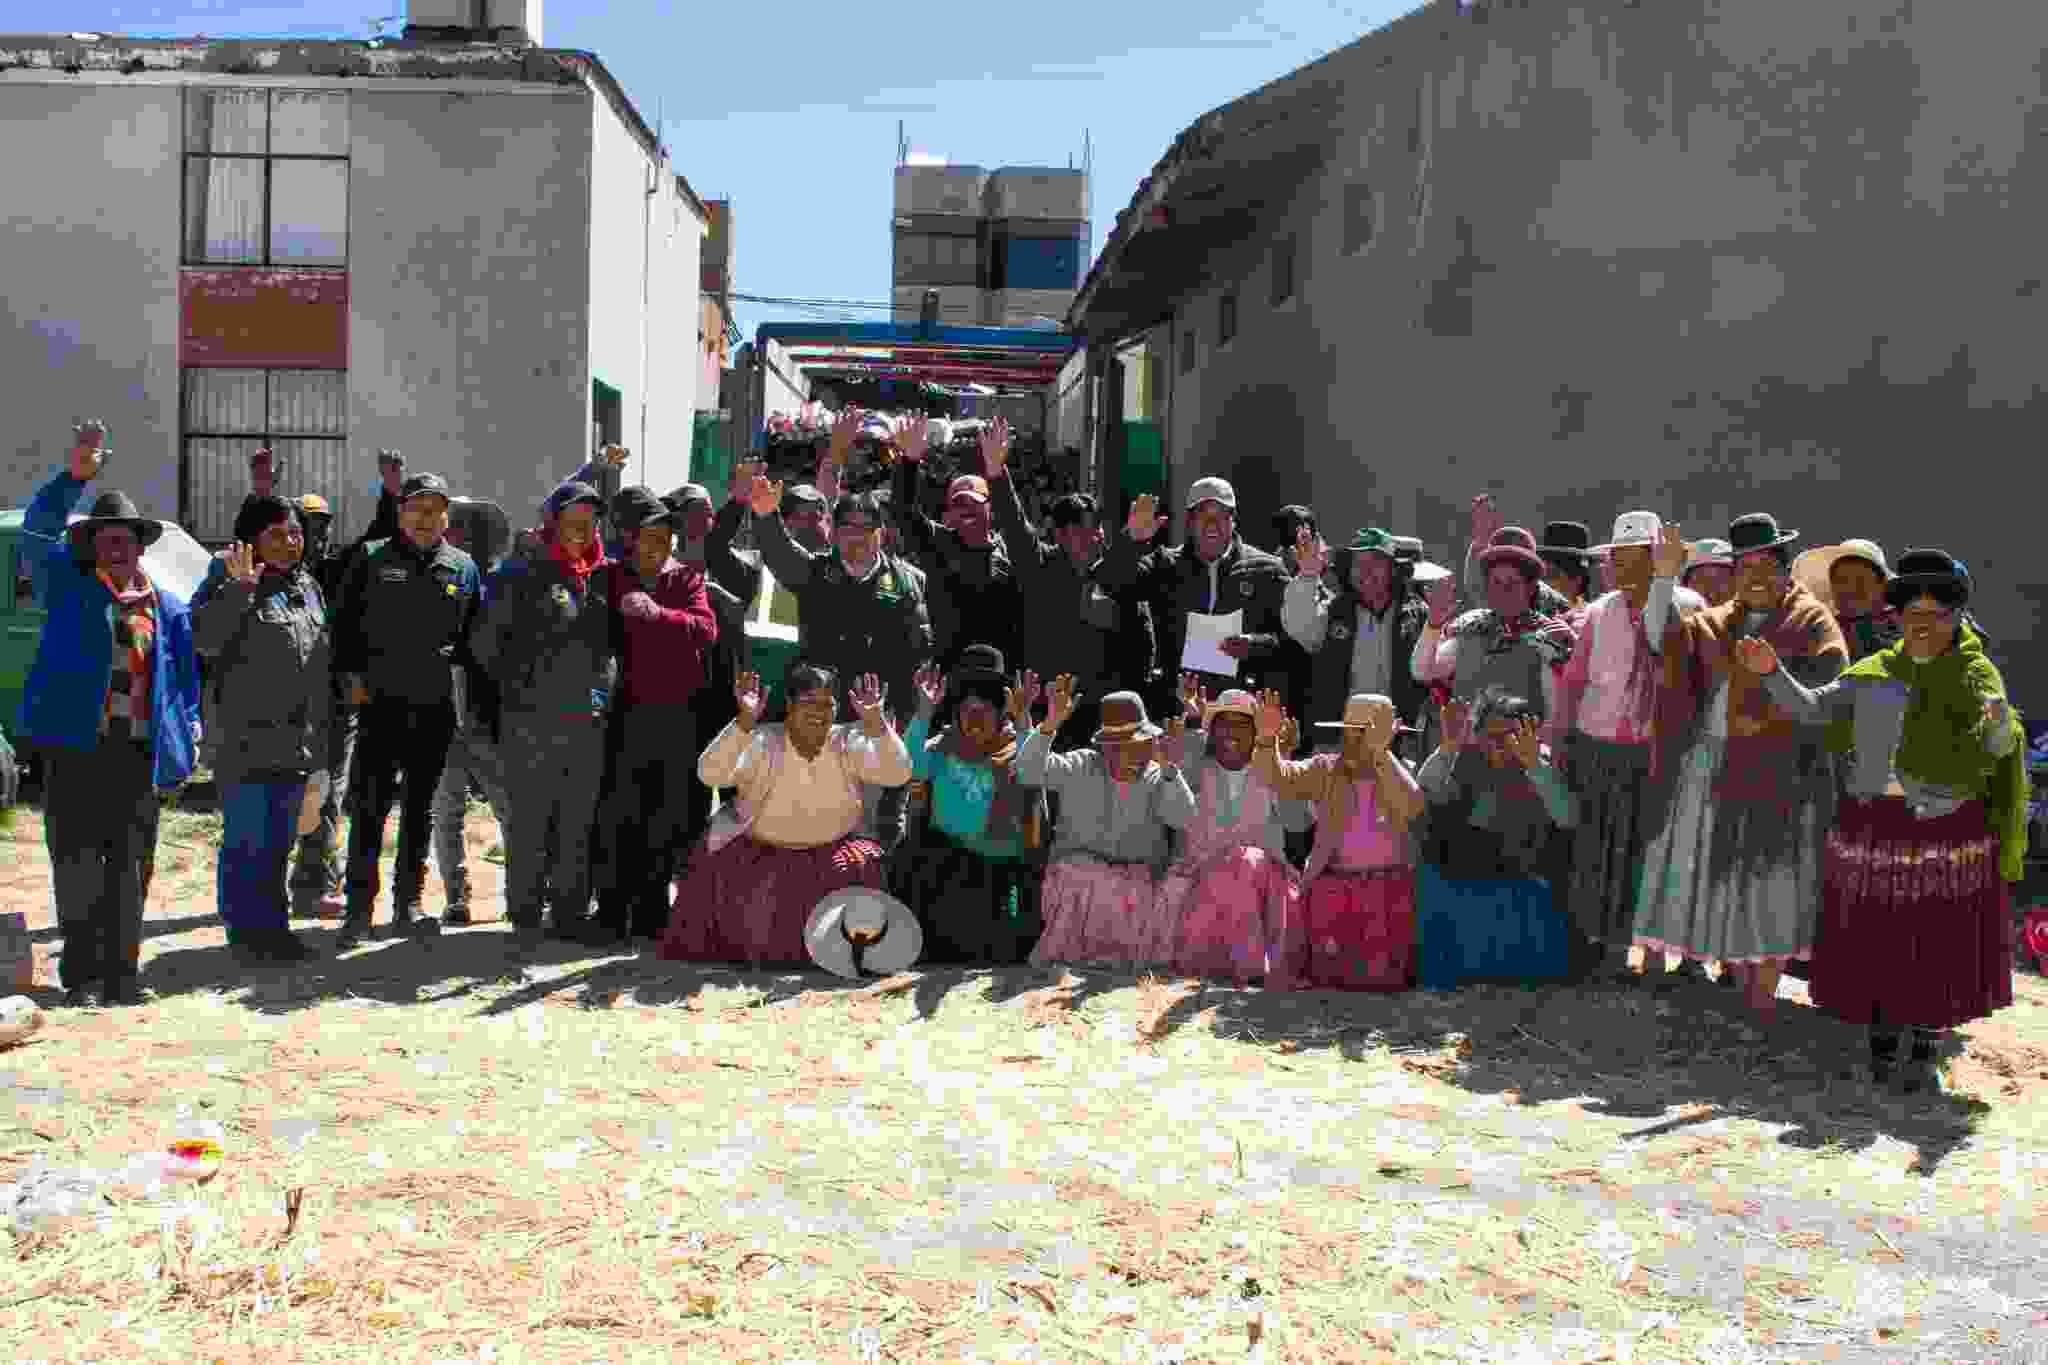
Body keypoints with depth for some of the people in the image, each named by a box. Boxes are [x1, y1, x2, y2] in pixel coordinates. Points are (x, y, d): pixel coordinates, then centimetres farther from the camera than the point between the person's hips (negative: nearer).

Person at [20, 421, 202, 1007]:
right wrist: (74, 476, -18)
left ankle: (121, 973, 14)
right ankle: (81, 974, 9)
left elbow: (185, 674, 17)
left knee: (130, 869, 6)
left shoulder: (168, 607, 14)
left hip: (139, 752, 2)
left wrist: (188, 730, 6)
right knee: (77, 867, 0)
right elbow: (38, 530, -5)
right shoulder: (69, 588, 8)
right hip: (76, 746, -2)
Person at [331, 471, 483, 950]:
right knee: (370, 809, -4)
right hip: (380, 701, -2)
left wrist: (459, 660, 5)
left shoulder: (464, 568, 9)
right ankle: (359, 908, 3)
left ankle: (408, 905, 19)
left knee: (420, 809, 10)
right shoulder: (371, 559, 3)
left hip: (436, 707, 3)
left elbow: (474, 635, 17)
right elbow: (345, 623, 4)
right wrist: (354, 675, -5)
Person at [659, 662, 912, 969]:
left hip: (830, 851, 2)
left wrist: (875, 722, -33)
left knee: (860, 865, -24)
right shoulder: (762, 743, -13)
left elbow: (898, 774, -19)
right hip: (758, 851, -2)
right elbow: (710, 774, -28)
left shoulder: (848, 743, -6)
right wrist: (744, 721, -40)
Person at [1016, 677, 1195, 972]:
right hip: (1077, 876, -1)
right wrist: (1050, 723, -24)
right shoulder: (1081, 767, 8)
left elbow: (1184, 820, -11)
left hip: (1138, 883, 1)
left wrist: (1169, 767, -25)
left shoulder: (1160, 780, 9)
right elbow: (1029, 771, -8)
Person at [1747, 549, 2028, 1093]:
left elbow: (2000, 748, -8)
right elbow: (1810, 708, 4)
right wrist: (1771, 672, -10)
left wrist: (1999, 723, -31)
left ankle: (1926, 1053, 17)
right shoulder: (1874, 671, 8)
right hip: (1875, 826, 3)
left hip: (1946, 826, -2)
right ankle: (1881, 1043, 23)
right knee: (1875, 938, 7)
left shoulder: (1975, 673, -1)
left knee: (1938, 941, 3)